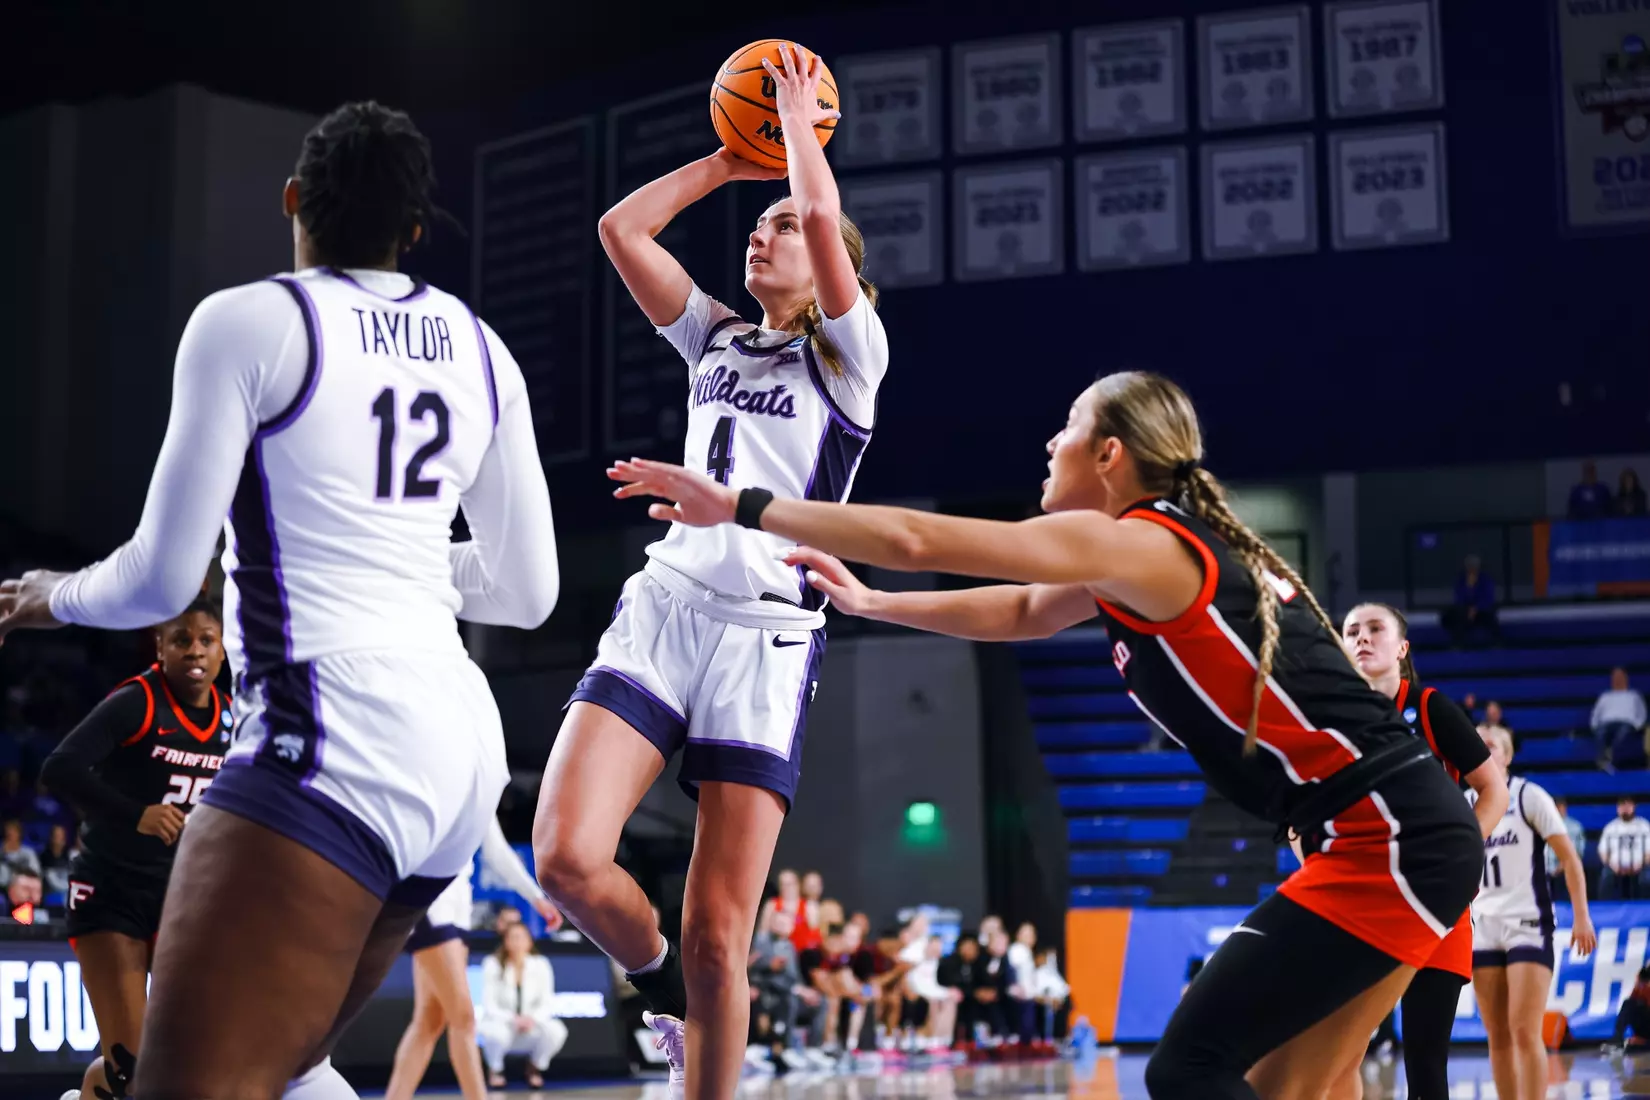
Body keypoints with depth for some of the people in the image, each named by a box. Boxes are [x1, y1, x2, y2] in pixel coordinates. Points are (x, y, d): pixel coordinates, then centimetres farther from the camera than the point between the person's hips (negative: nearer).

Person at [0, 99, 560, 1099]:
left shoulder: (250, 321, -4)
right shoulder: (481, 351, 14)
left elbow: (163, 579, -5)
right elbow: (526, 592, 18)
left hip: (331, 740, -8)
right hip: (462, 735, 8)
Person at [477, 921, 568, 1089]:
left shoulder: (540, 965, -4)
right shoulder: (493, 965, -10)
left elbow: (548, 1004, -5)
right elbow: (489, 1006, -12)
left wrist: (533, 1018, -26)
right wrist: (513, 1019, -28)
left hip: (530, 1028, 2)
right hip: (501, 1023, -2)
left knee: (556, 1030, -30)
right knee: (496, 1033, -39)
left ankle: (535, 1068, 2)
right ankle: (494, 1070, -2)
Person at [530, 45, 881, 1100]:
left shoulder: (849, 353, 5)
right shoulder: (718, 338, 21)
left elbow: (823, 212, -10)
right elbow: (621, 227, 15)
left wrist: (800, 120, 8)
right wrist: (730, 160, 19)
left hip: (766, 636, -4)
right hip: (660, 608, 4)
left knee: (717, 936, -7)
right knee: (566, 856, -17)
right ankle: (663, 983, 12)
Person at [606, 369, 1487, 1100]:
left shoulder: (1140, 543, -12)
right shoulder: (1159, 555, 16)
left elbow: (919, 541, -13)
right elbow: (1020, 613, 32)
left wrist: (737, 505, -7)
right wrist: (869, 604, 35)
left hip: (1390, 843, -10)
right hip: (1393, 837, 10)